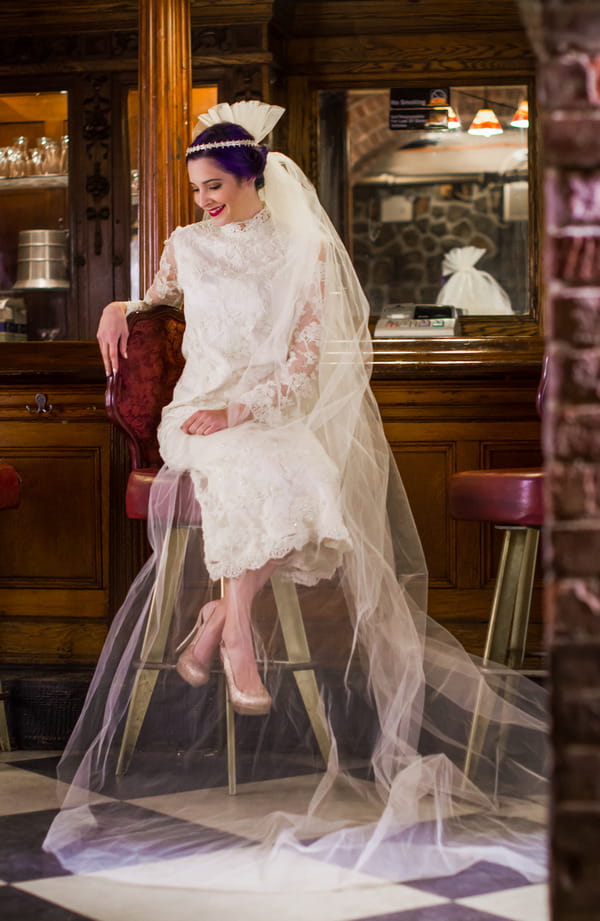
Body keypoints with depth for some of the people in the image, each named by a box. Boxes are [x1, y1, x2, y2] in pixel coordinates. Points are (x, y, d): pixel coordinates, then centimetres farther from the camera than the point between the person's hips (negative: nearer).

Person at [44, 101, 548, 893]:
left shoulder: (302, 250, 3)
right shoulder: (188, 247, 12)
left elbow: (306, 355, -4)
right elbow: (157, 298, 32)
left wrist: (241, 410, -17)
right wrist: (120, 309, 8)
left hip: (279, 412, 0)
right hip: (202, 413, 0)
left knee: (299, 474, -34)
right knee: (253, 473, -34)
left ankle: (219, 619, -19)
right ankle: (239, 636, -25)